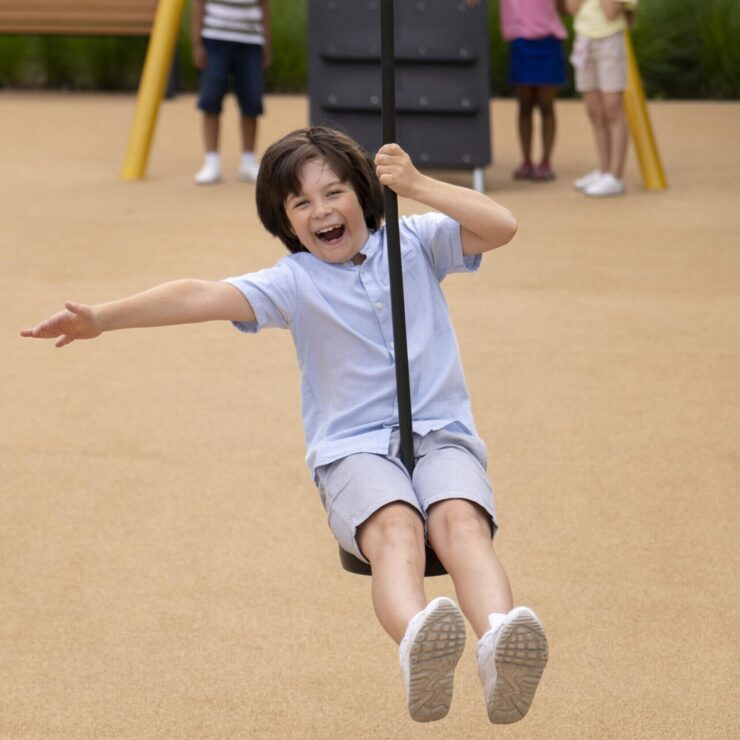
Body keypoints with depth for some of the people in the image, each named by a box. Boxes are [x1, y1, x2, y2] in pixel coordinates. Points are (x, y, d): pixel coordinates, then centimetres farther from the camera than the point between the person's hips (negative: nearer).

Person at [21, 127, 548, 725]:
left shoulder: (416, 243, 10)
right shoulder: (294, 283, 6)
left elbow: (501, 227, -2)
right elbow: (202, 297, -7)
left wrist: (418, 186, -12)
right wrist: (104, 318, -19)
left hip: (441, 434, 1)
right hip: (355, 448, -1)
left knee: (461, 519, -34)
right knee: (395, 525, -36)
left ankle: (500, 639, -63)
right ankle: (416, 644, -68)